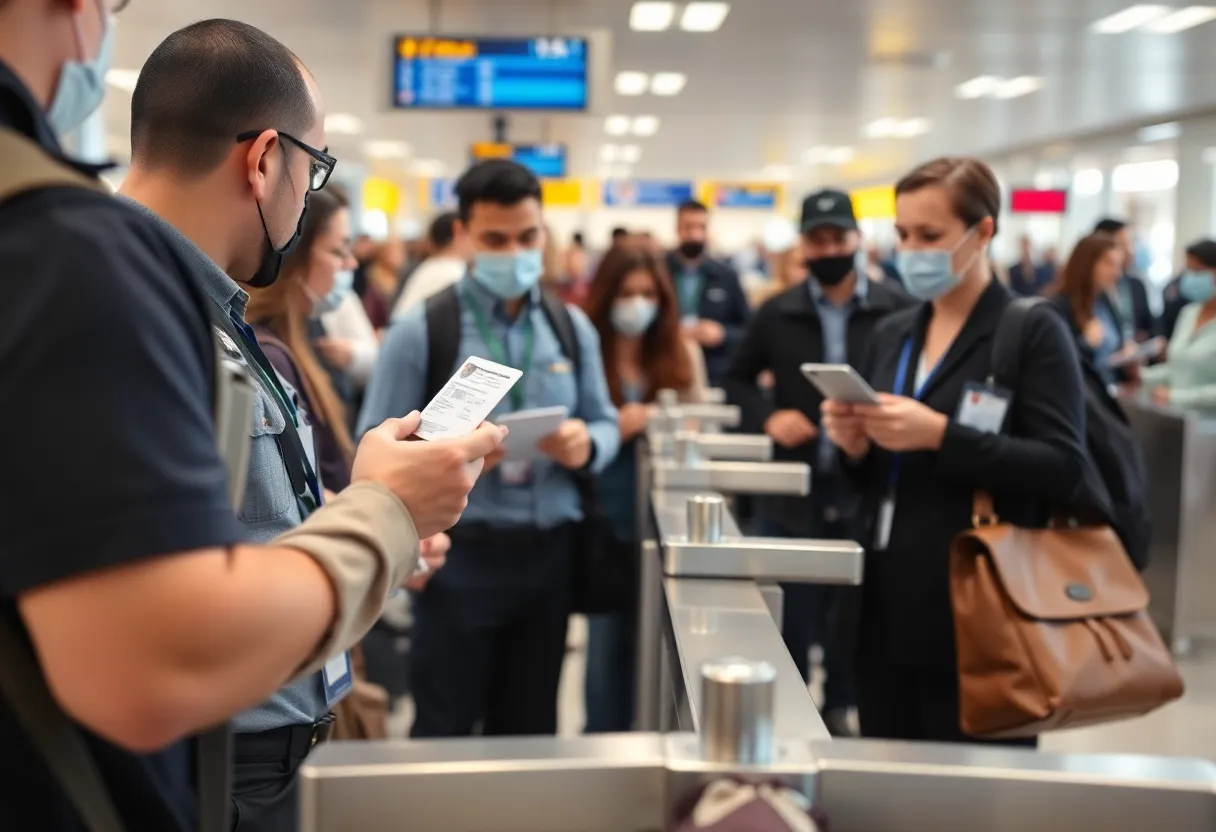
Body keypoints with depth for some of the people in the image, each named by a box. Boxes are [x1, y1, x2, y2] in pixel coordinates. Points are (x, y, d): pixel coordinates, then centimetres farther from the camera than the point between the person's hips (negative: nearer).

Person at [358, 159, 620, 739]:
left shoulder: (573, 327, 9)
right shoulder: (422, 329, -6)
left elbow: (606, 425, 11)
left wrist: (586, 445, -11)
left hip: (549, 553, 5)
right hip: (460, 555, -4)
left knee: (530, 731, 15)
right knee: (445, 733, 4)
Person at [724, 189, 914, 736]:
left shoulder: (898, 311, -4)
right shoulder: (777, 313, 4)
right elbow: (738, 379, 13)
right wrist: (767, 417, -6)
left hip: (867, 488, -1)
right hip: (793, 491, 1)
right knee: (790, 615, 9)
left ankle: (838, 709, 31)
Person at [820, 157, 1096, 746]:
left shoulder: (1034, 332, -6)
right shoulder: (891, 335, 12)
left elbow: (1065, 472, -15)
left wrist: (941, 436, -23)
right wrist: (854, 448, -5)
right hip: (885, 608, 6)